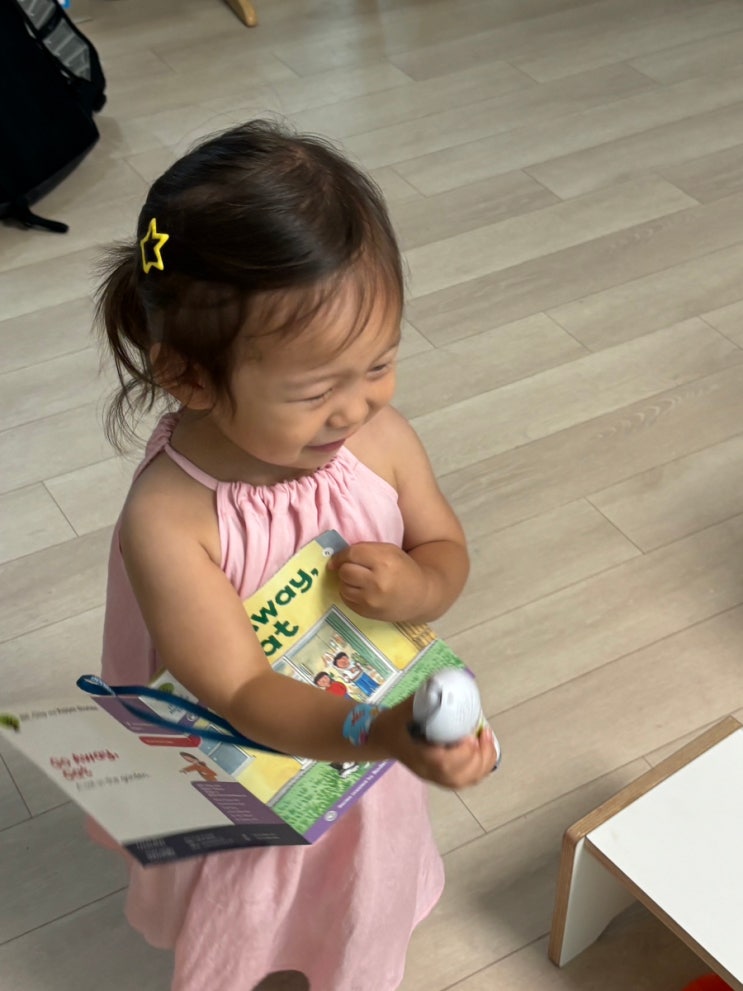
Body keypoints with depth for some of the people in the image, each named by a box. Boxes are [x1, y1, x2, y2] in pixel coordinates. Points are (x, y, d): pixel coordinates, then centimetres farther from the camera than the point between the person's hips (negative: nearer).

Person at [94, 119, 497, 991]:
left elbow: (446, 548, -4)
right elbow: (241, 693, -32)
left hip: (371, 771, 3)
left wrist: (416, 585, -28)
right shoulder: (168, 519, -35)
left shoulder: (381, 441, -22)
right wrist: (381, 731, -49)